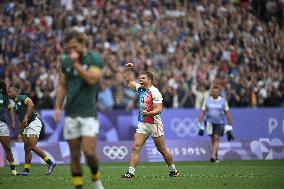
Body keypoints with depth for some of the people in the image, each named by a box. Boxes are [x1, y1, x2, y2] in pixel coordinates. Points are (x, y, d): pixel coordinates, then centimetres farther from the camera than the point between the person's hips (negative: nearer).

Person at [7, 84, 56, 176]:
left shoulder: (22, 98, -4)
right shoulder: (15, 104, 23)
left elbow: (31, 104, -23)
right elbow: (20, 120, 26)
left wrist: (26, 117, -23)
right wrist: (20, 133, 22)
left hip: (34, 122, -10)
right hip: (27, 126, 10)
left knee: (32, 146, -16)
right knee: (26, 148, 6)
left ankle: (50, 163, -10)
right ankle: (26, 170, 7)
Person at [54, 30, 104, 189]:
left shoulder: (95, 59, -5)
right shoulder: (66, 61, 9)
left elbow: (92, 79, -20)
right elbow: (62, 85, 14)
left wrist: (76, 63, -16)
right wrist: (58, 107, 5)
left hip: (89, 113, -4)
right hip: (71, 114, 4)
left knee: (89, 151, -14)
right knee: (75, 155, 3)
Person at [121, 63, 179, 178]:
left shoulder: (155, 92, -14)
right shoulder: (140, 88, 7)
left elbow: (159, 109, -20)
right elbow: (129, 81, 24)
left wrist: (148, 113, -35)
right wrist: (128, 70, 12)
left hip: (154, 124, -6)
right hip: (142, 124, 6)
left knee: (162, 149, 5)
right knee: (135, 147, -9)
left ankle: (173, 170, 23)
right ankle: (131, 172, -13)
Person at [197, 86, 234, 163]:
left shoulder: (223, 101, -1)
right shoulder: (207, 100, 1)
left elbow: (227, 113, 4)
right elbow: (202, 112, 3)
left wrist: (229, 127, 2)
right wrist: (200, 126, -2)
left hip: (219, 123, -1)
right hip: (210, 122, 2)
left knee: (216, 138, -14)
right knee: (213, 140, 5)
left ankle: (213, 156, -21)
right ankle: (216, 156, 20)